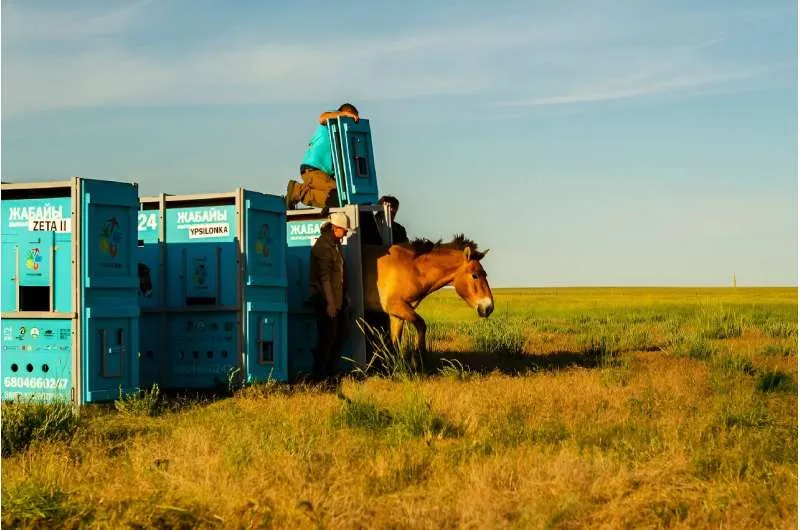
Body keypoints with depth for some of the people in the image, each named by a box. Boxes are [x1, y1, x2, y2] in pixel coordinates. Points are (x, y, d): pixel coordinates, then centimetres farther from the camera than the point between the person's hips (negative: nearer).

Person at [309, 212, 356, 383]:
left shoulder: (335, 244, 15)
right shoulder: (323, 245, -16)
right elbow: (324, 277, -20)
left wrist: (344, 296, 19)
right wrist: (330, 303, -23)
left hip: (338, 299, 10)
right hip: (326, 300, -10)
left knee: (340, 335, 12)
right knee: (328, 337, -8)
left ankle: (331, 372, 20)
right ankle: (318, 374, -1)